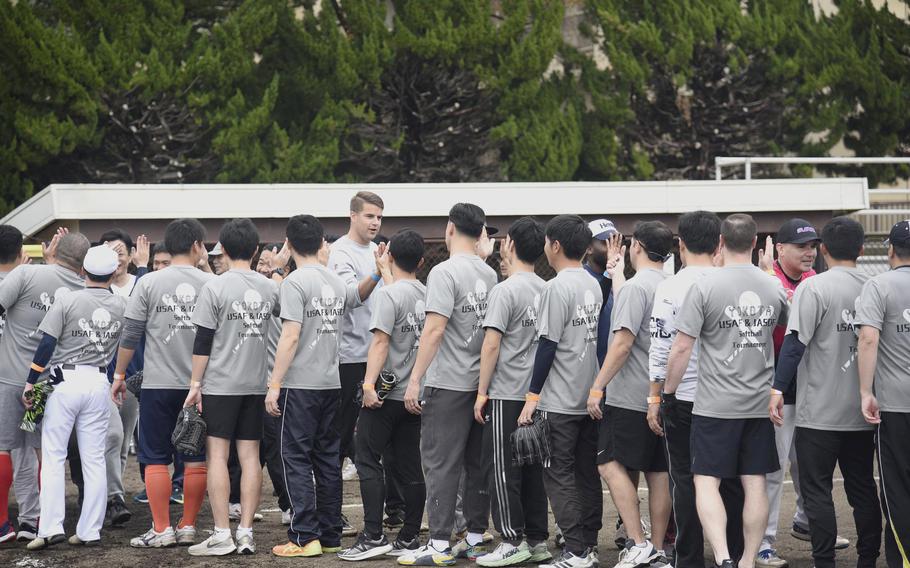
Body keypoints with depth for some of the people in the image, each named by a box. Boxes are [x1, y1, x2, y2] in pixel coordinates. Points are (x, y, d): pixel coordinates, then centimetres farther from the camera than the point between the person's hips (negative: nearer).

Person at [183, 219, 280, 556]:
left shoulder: (215, 288, -10)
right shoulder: (270, 288, 4)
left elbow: (203, 341, -9)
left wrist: (195, 383, -5)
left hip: (220, 385, -4)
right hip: (256, 384, 5)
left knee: (217, 455, -2)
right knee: (250, 455, 6)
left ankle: (222, 535, -4)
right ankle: (246, 533, 6)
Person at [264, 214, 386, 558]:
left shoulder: (295, 282, -11)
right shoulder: (336, 282, 9)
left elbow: (290, 337, -16)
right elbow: (357, 297, 33)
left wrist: (275, 384, -13)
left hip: (301, 386, -7)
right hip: (332, 384, 7)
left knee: (297, 460, -3)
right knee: (328, 459, 11)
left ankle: (305, 537, -6)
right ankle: (331, 536, 14)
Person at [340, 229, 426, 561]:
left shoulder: (388, 294, -11)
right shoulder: (427, 296, 10)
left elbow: (381, 341, -19)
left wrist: (370, 384, -20)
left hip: (387, 393, -7)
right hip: (415, 393, 7)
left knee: (368, 460, -3)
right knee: (409, 467, 8)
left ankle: (373, 537, -9)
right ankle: (410, 538, 10)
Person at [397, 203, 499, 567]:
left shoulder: (445, 272, -13)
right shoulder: (490, 274, 9)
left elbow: (435, 329, -18)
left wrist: (415, 379, -16)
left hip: (449, 385, -7)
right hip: (483, 383, 7)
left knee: (441, 464, -5)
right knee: (477, 463, 11)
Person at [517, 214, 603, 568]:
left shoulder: (557, 288, -14)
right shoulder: (594, 286, 11)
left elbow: (548, 345, -15)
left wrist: (533, 396, -11)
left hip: (559, 402, -8)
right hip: (590, 398, 8)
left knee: (559, 476, -4)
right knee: (587, 474, 10)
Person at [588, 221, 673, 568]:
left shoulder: (636, 287, -12)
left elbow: (623, 343, -18)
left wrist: (598, 387, -15)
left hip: (630, 396, -8)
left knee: (611, 464, -5)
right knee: (658, 472, 8)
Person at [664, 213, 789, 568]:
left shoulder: (705, 287, -10)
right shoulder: (774, 288, 3)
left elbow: (682, 347, -10)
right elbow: (786, 326, 25)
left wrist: (667, 391, 0)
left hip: (716, 405, -4)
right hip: (761, 403, 4)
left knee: (706, 482, -2)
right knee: (755, 483, 9)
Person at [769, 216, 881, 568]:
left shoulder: (814, 288, -11)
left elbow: (796, 342, -17)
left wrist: (778, 389, -14)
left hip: (820, 413, -5)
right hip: (862, 410, 5)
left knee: (817, 490, 1)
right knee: (863, 488, 13)